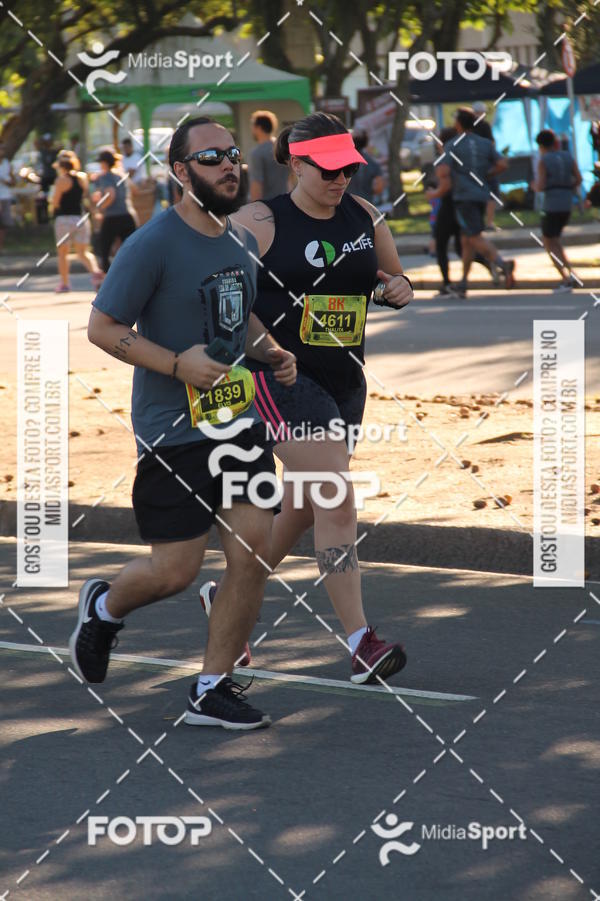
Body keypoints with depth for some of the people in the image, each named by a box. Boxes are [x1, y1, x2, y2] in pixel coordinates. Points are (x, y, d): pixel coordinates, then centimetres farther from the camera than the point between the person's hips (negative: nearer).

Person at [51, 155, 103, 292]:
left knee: (62, 252, 8)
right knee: (83, 251, 7)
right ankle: (95, 271, -19)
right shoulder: (83, 177, 6)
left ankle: (64, 283, 10)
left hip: (64, 218, -5)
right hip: (81, 218, 5)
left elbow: (55, 202, -10)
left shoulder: (62, 180, -10)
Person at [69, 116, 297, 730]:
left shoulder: (241, 241, 10)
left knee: (254, 554, -3)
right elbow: (102, 327, -11)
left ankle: (211, 691, 10)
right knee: (175, 572, -3)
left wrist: (270, 353, 7)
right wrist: (178, 364, -21)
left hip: (240, 424, 7)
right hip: (173, 432, -6)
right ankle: (104, 606, 32)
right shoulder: (152, 245, -13)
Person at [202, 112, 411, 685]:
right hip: (282, 379, -7)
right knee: (336, 501, -16)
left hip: (345, 381, 7)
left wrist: (399, 289, -5)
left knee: (303, 507, 16)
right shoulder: (260, 222, -9)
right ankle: (360, 645, -17)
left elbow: (394, 279, 19)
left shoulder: (363, 217, 8)